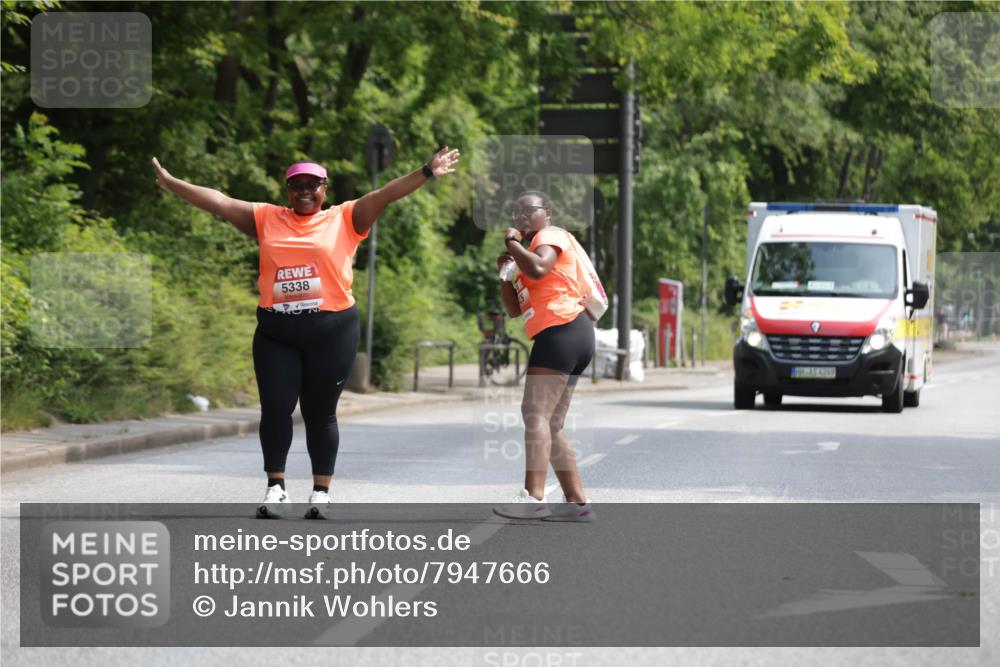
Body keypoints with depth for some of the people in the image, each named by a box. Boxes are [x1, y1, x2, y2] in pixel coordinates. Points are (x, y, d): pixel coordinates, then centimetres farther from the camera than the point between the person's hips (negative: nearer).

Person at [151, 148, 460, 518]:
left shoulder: (344, 219, 5)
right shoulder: (266, 219, 10)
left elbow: (385, 194, -4)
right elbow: (219, 202, 8)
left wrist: (427, 173, -14)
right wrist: (171, 183, 6)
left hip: (332, 331, -2)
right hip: (275, 334, 2)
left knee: (320, 413, 4)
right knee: (275, 408, 0)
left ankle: (321, 492, 12)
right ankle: (275, 488, 11)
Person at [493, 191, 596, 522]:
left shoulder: (550, 235, 1)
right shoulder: (529, 251, 29)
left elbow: (538, 268, -22)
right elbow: (515, 309, 26)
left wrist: (512, 242, -6)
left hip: (563, 330, -11)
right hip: (563, 336, 11)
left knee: (536, 413, -20)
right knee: (551, 425, 11)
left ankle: (533, 497, -31)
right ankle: (577, 502, 10)